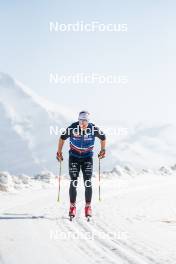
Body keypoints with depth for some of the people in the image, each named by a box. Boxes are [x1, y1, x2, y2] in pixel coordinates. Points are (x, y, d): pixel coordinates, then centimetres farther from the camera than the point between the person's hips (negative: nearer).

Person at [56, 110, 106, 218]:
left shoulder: (93, 129, -17)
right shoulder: (72, 128, -19)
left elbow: (103, 137, 3)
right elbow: (62, 138, -1)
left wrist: (103, 150, 6)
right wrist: (59, 152, 2)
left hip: (87, 157, 0)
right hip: (74, 156, 0)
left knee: (88, 182, -8)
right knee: (73, 182, -5)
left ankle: (88, 206, 3)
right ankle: (72, 206, 7)